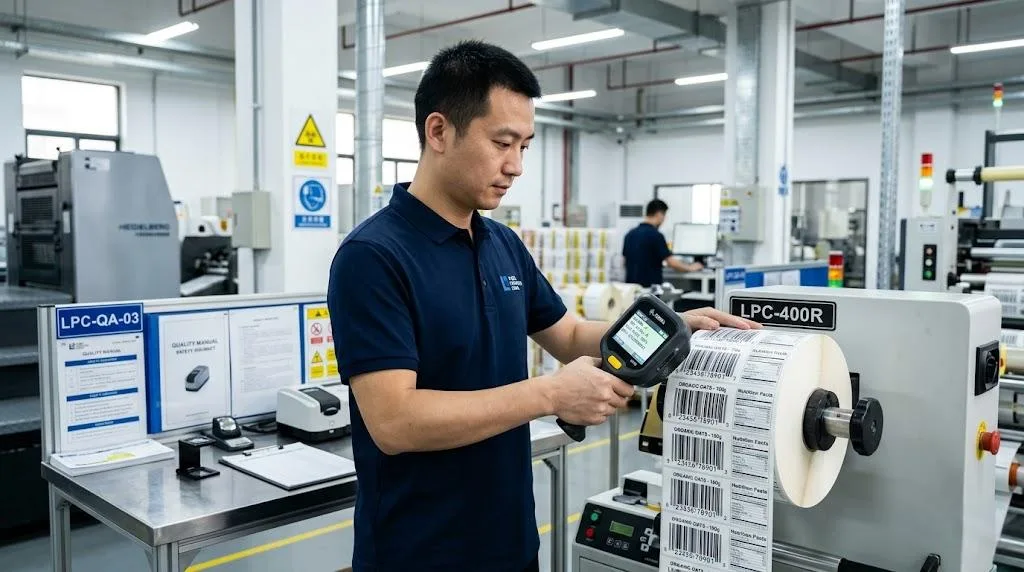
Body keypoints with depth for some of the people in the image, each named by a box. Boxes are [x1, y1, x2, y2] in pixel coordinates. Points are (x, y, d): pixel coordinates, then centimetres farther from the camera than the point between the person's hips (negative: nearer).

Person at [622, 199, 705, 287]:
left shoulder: (629, 234, 8)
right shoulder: (656, 235, -12)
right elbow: (672, 262, -13)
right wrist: (690, 268, 4)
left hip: (631, 286, 7)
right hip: (650, 285, -7)